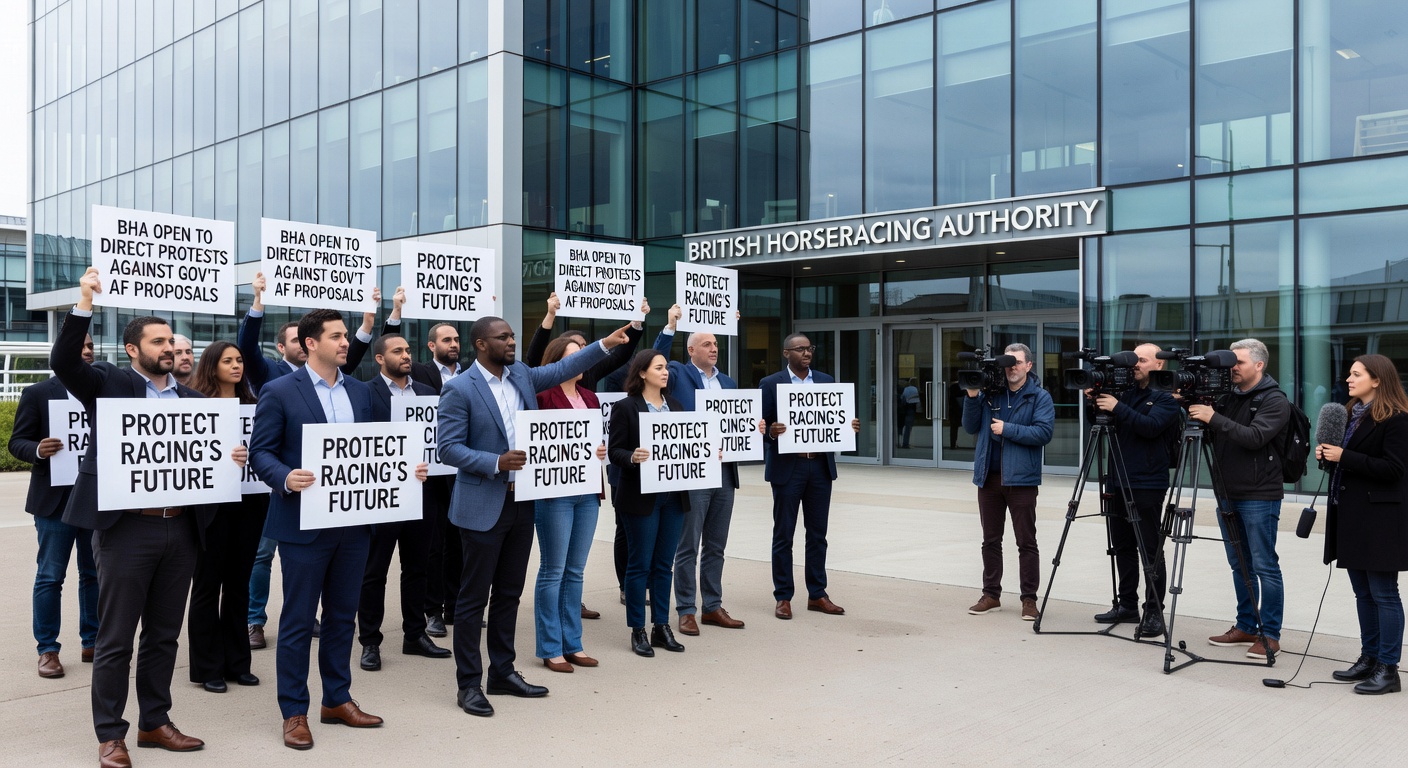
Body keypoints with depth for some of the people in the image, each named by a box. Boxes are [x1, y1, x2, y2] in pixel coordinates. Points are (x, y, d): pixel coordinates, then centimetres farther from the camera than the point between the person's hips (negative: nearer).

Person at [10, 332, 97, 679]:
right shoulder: (37, 394, 1)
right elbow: (17, 442, 1)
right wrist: (39, 450, -20)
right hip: (55, 499, -3)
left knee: (95, 574, 10)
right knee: (50, 576, 2)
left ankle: (92, 642, 21)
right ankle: (47, 650, 12)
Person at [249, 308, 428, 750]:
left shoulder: (360, 392, 10)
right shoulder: (279, 391, -6)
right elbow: (260, 451, -8)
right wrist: (286, 478, -27)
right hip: (304, 523, -5)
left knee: (342, 614, 15)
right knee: (298, 620, 4)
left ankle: (337, 700, 28)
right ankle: (294, 712, 16)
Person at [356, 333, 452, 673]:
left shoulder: (427, 392, 12)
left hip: (418, 491, 5)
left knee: (416, 566, 13)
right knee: (374, 571, 5)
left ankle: (415, 635, 25)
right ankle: (370, 642, 15)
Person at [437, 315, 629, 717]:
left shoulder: (521, 375, 8)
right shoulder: (460, 389, -11)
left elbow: (561, 369, 14)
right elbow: (448, 448, -14)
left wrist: (606, 344, 5)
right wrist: (496, 463, -24)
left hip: (522, 502, 7)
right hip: (482, 507, -7)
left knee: (509, 593, 15)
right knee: (474, 596, 2)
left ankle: (502, 672, 27)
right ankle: (469, 684, 12)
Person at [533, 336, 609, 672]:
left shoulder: (589, 397, 13)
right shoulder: (543, 396, -8)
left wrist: (601, 450, -2)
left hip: (587, 491, 7)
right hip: (555, 491, -7)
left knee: (575, 571, 13)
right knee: (553, 572, 2)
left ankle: (572, 644, 22)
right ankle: (550, 649, 12)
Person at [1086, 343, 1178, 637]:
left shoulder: (1166, 397, -4)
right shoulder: (1126, 393, 14)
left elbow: (1151, 426, -19)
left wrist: (1117, 408, -24)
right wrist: (1095, 403, -6)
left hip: (1147, 485, -6)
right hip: (1118, 481, 7)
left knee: (1151, 550, -2)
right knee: (1122, 547, 12)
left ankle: (1154, 612, 4)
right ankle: (1127, 605, 22)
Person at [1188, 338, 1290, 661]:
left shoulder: (1274, 401, -7)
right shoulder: (1229, 397, 13)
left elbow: (1255, 437, -21)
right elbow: (1211, 435, 12)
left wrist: (1214, 418, -26)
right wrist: (1195, 411, -5)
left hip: (1259, 498, -7)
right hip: (1228, 495, 7)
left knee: (1264, 567, -3)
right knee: (1239, 565, 13)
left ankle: (1270, 635, 3)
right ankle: (1246, 627, 23)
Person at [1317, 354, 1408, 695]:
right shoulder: (1352, 413, 15)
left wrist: (1344, 457, -20)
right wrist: (1327, 453, 3)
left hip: (1380, 519, -9)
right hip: (1351, 516, 9)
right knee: (1363, 594, 14)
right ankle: (1369, 658, 22)